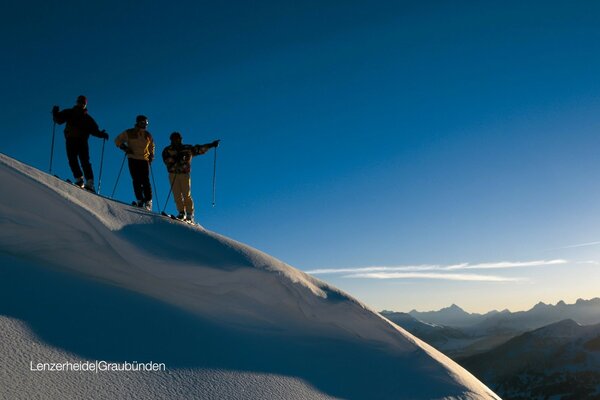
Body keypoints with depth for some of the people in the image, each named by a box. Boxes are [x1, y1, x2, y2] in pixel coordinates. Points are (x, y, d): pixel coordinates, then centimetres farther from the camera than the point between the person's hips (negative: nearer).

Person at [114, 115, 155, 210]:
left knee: (145, 181, -8)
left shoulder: (148, 135, 15)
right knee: (137, 181, -7)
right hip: (133, 159, -1)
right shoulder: (129, 133, 5)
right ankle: (139, 200, -4)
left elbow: (151, 146, 30)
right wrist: (125, 148, -5)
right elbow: (117, 140, 10)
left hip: (144, 160, 1)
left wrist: (151, 155, 13)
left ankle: (148, 202, -10)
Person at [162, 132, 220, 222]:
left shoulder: (187, 149, 8)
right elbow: (167, 160, -6)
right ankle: (182, 213, 7)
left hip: (185, 174, -1)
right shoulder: (167, 150, 8)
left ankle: (190, 215, -1)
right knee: (177, 195, -2)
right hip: (173, 174, 1)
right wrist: (176, 158, -21)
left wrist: (211, 145, -2)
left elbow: (199, 149, 6)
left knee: (187, 195, -6)